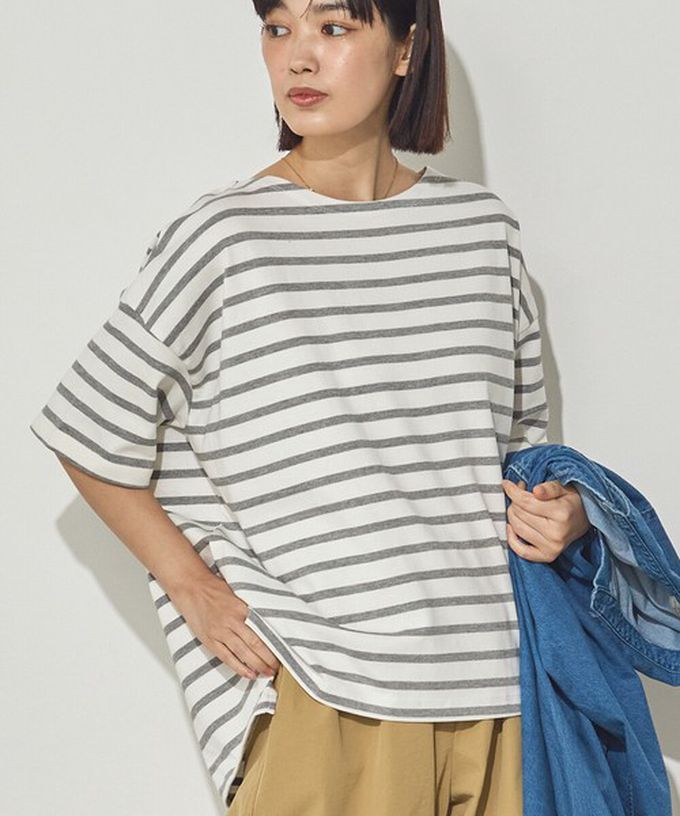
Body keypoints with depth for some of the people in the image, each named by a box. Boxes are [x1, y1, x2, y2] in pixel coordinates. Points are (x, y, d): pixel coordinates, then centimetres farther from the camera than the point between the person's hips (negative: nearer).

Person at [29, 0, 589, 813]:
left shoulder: (483, 227, 8)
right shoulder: (221, 237, -5)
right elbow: (88, 437, 0)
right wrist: (196, 593, -4)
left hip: (490, 686, 4)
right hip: (317, 696, -4)